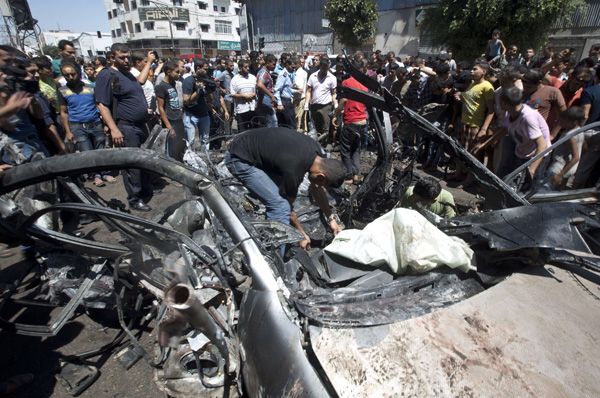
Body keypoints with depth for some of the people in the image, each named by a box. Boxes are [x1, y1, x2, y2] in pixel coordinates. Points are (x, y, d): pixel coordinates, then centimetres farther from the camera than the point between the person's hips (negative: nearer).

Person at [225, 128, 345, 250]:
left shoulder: (316, 150, -7)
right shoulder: (293, 171, -32)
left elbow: (317, 189, 7)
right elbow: (288, 208, -15)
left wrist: (331, 219, 11)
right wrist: (302, 235, -1)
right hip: (240, 159, -9)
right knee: (280, 205, -17)